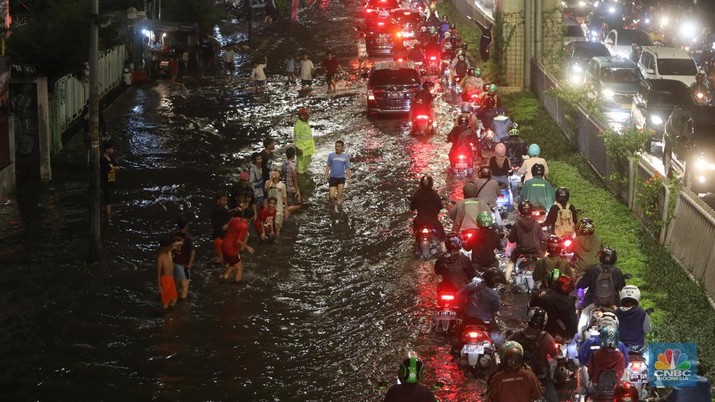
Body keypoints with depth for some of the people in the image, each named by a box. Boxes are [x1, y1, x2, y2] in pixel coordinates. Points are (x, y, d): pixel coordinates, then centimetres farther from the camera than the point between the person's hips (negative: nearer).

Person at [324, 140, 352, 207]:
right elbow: (328, 166, 5)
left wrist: (349, 178, 1)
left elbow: (347, 168, 4)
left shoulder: (345, 156, -1)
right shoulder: (331, 155, -3)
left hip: (341, 178, 1)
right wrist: (326, 177, 5)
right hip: (333, 178, -1)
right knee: (331, 196, -5)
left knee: (339, 195, 4)